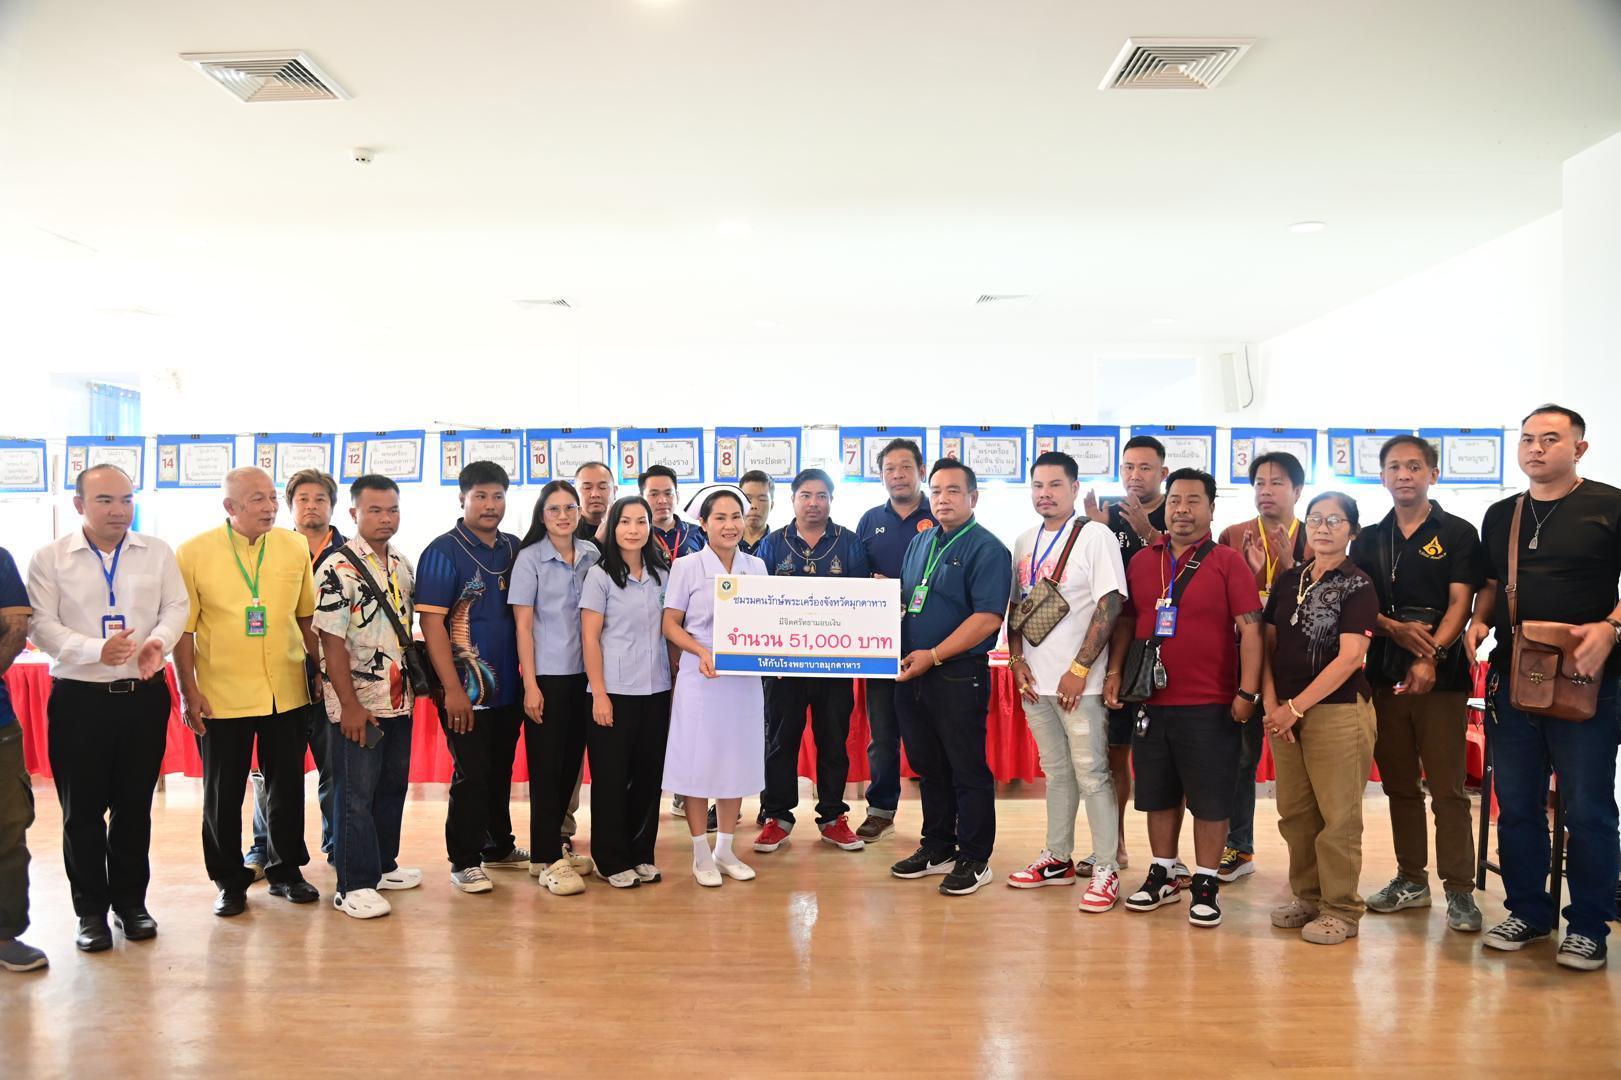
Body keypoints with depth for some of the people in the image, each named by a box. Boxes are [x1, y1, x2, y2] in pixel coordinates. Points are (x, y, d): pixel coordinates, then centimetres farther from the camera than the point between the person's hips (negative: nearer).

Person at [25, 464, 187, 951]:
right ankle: (91, 910, 20)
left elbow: (176, 607, 3)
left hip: (144, 695, 2)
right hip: (79, 697, -1)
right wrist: (96, 649, -22)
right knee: (82, 809, 6)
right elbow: (42, 624, -6)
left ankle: (131, 902, 25)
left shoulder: (158, 552, 6)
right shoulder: (49, 558, 0)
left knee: (135, 805, 11)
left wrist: (159, 640, -18)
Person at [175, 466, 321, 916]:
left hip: (287, 692, 3)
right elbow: (183, 628, -4)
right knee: (223, 794, 9)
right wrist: (188, 690, -7)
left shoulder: (295, 547, 2)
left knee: (288, 787, 12)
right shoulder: (194, 552, -6)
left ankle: (286, 871, 28)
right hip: (222, 695, -2)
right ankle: (230, 881, 25)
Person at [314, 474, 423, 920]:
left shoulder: (402, 565, 9)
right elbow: (331, 640, -17)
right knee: (356, 795, 1)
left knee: (393, 787, 16)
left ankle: (383, 865, 31)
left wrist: (413, 685, 13)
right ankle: (353, 886, 10)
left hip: (398, 702, 7)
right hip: (358, 707, -7)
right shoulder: (339, 569, -14)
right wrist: (350, 706, -18)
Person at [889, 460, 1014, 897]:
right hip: (913, 675, 7)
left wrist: (933, 655, -19)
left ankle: (974, 860, 13)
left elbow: (988, 617, -18)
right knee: (928, 765, 15)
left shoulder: (987, 549, -9)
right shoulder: (920, 543, 15)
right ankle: (937, 848, 28)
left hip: (960, 676, -7)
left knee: (967, 770, 1)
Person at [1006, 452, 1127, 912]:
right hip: (1034, 679, 6)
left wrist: (1079, 670, -16)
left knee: (1091, 774, -2)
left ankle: (1105, 869, 8)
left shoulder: (1095, 536, -8)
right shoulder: (1025, 543, 12)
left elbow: (1110, 606, -14)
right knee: (1056, 771, 16)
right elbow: (1014, 605, 16)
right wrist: (1016, 659, 3)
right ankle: (1058, 858, 25)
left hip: (1079, 682, -6)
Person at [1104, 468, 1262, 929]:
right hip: (1151, 702, 4)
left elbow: (1250, 628, -9)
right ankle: (1163, 874, 29)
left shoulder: (1228, 562, -5)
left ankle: (1206, 883, 18)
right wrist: (1114, 671, 5)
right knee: (1157, 794, 14)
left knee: (1210, 799, 5)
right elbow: (1125, 621, 14)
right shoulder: (1141, 561, 8)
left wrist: (1248, 691, -13)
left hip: (1210, 706, -4)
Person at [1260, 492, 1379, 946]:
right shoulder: (1288, 580, 11)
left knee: (1338, 816, 0)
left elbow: (1349, 657, -11)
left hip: (1337, 711, -5)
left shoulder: (1357, 585, -4)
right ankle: (1307, 897, 25)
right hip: (1285, 712, 5)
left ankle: (1340, 909, 12)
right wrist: (1271, 703, -1)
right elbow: (1268, 643, 12)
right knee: (1294, 813, 10)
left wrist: (1296, 707, -12)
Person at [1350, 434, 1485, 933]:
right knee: (1399, 785, 10)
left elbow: (1460, 604, -6)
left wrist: (1431, 655, -19)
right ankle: (1411, 880, 21)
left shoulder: (1458, 534, 3)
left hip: (1442, 675, -4)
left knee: (1447, 787, -4)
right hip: (1385, 673, 4)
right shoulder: (1368, 540, 12)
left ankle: (1459, 889, 5)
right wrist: (1396, 629, -13)